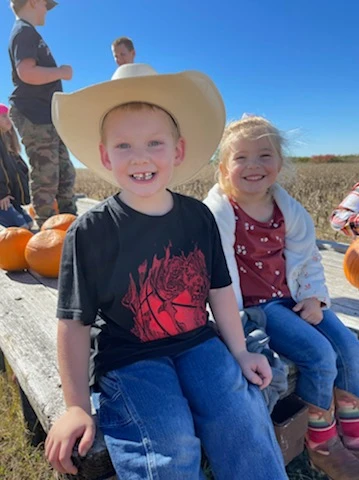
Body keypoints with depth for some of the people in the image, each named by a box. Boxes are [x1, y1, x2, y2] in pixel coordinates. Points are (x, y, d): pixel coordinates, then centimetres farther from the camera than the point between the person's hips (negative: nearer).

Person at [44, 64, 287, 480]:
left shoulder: (198, 217, -2)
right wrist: (77, 406, -6)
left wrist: (240, 353, 10)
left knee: (242, 419, -14)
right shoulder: (90, 231, -13)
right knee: (171, 443, -22)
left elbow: (219, 289, 7)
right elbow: (74, 322, -8)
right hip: (129, 357, -3)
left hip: (198, 343, 4)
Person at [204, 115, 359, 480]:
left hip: (289, 296, 7)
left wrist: (314, 296, -1)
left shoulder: (287, 207, 4)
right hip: (251, 305, -6)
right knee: (319, 354, -19)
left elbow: (307, 257, 11)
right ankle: (322, 445, 9)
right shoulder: (219, 211, -15)